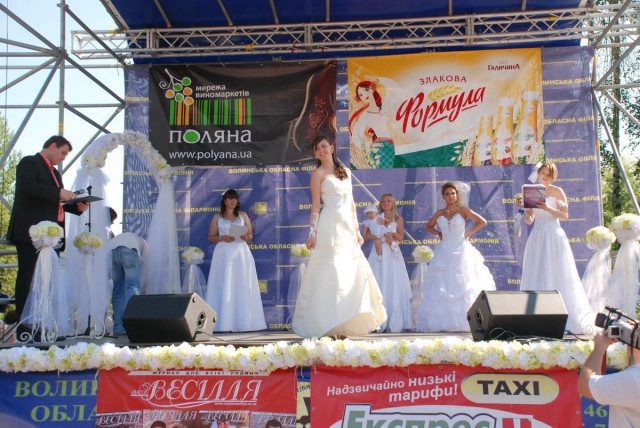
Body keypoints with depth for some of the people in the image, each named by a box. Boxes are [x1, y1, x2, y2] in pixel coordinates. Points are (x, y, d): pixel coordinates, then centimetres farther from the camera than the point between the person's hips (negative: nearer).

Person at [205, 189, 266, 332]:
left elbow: (250, 235, 15)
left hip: (241, 253, 1)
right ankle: (224, 322, -8)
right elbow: (211, 237, 9)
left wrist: (245, 236, -7)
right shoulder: (217, 217, 11)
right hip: (223, 254, -1)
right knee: (224, 286, -7)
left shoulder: (243, 215, 14)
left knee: (242, 286, -4)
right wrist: (223, 238, -9)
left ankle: (243, 322, -2)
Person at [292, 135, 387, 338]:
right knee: (331, 271, -7)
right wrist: (313, 232, -11)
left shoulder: (345, 172, 17)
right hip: (330, 225, -6)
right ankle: (329, 325, -2)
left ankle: (345, 324, 12)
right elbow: (315, 205, -4)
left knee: (352, 272, 4)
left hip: (347, 225, 6)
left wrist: (357, 229, 15)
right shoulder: (318, 173, 1)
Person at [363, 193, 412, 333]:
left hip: (393, 255, 0)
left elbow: (400, 237, 1)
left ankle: (395, 322, -4)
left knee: (394, 287, -6)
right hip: (379, 254, 0)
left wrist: (387, 226, -5)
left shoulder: (398, 220, 12)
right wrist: (380, 236, -11)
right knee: (378, 286, -7)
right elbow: (367, 235, 1)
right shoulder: (376, 219, 12)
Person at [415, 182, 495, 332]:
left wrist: (468, 233, -2)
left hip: (461, 252, -3)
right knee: (441, 288, -1)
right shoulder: (439, 213, 10)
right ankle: (441, 322, 2)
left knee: (464, 287, -5)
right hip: (444, 254, 3)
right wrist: (438, 233, 8)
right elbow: (429, 226, 25)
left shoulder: (463, 210, 1)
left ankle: (464, 322, -2)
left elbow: (482, 222, 3)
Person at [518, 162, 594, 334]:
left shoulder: (557, 191, 1)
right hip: (537, 237, 4)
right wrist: (524, 209, -10)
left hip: (554, 237, -4)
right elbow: (529, 220, 8)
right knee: (536, 278, 2)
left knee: (558, 277, -4)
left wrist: (548, 208, -19)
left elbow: (565, 215, -6)